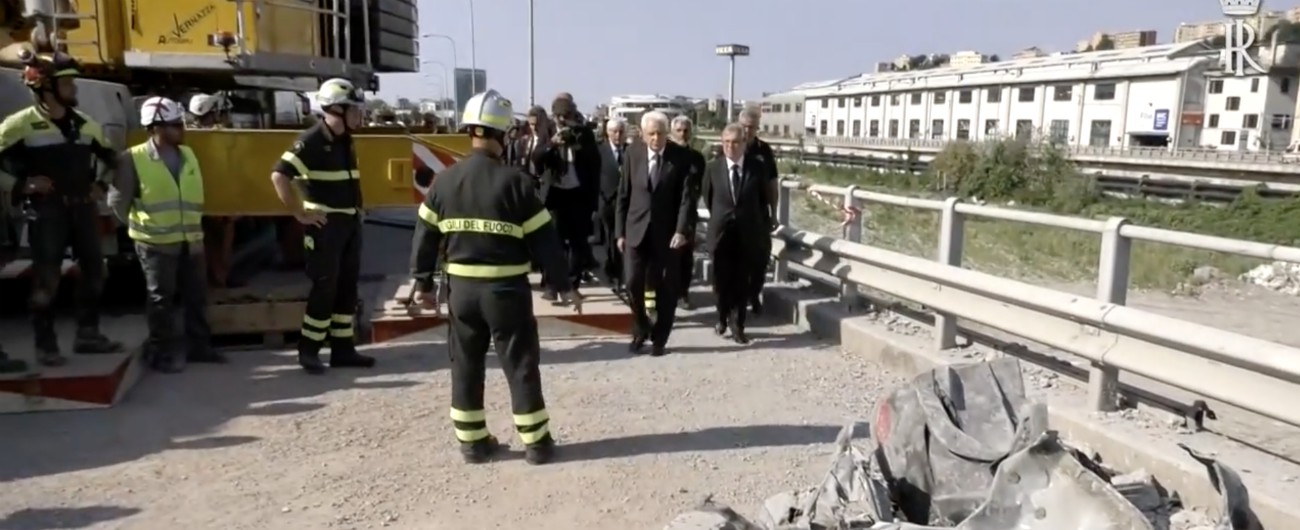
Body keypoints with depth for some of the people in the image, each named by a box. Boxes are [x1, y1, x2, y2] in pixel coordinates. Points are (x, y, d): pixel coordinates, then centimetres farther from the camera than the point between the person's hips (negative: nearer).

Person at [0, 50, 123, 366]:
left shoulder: (86, 124, 10)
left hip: (83, 208, 6)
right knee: (46, 278, -3)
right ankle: (46, 346, 5)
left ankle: (88, 335, 21)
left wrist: (102, 185, 12)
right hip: (46, 210, -6)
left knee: (93, 271, 9)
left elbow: (109, 157, 24)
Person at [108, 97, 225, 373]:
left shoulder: (188, 155, 8)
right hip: (157, 243, -5)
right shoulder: (133, 159, -10)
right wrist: (141, 227, 4)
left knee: (196, 296, 12)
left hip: (191, 241, 6)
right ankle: (162, 352, 15)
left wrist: (194, 225, 15)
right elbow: (117, 201, -5)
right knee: (161, 299, 3)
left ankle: (199, 345, 24)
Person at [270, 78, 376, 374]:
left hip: (350, 223, 8)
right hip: (325, 225, -8)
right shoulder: (311, 141, -14)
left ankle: (343, 349, 18)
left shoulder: (345, 142, 13)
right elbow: (279, 176, -22)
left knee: (348, 287, 10)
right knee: (325, 287, -4)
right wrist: (301, 214, -20)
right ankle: (308, 350, 9)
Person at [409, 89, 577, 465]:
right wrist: (563, 285, -1)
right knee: (521, 366, 6)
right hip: (506, 289, -3)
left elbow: (425, 236, 6)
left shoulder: (444, 182, 1)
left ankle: (472, 441, 21)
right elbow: (543, 239, -10)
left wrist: (423, 283, 17)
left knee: (466, 366, 14)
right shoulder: (515, 182, -11)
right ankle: (536, 442, 14)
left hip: (461, 288, 4)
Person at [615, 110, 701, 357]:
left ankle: (659, 338, 18)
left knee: (667, 288, 4)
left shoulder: (681, 157, -5)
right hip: (636, 229, 2)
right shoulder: (632, 155, 3)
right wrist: (620, 231, 2)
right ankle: (641, 329, 21)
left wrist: (681, 230, -19)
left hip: (668, 231, -1)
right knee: (633, 282, -3)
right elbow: (623, 195, 6)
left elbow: (688, 196, -9)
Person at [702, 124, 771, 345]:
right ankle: (723, 318, 32)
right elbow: (707, 197, 11)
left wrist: (761, 226, 9)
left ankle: (737, 325, 15)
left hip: (747, 233, 0)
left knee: (742, 283, 4)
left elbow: (763, 199, 6)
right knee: (722, 280, 10)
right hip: (721, 232, 1)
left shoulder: (757, 167, -4)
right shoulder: (713, 167, -3)